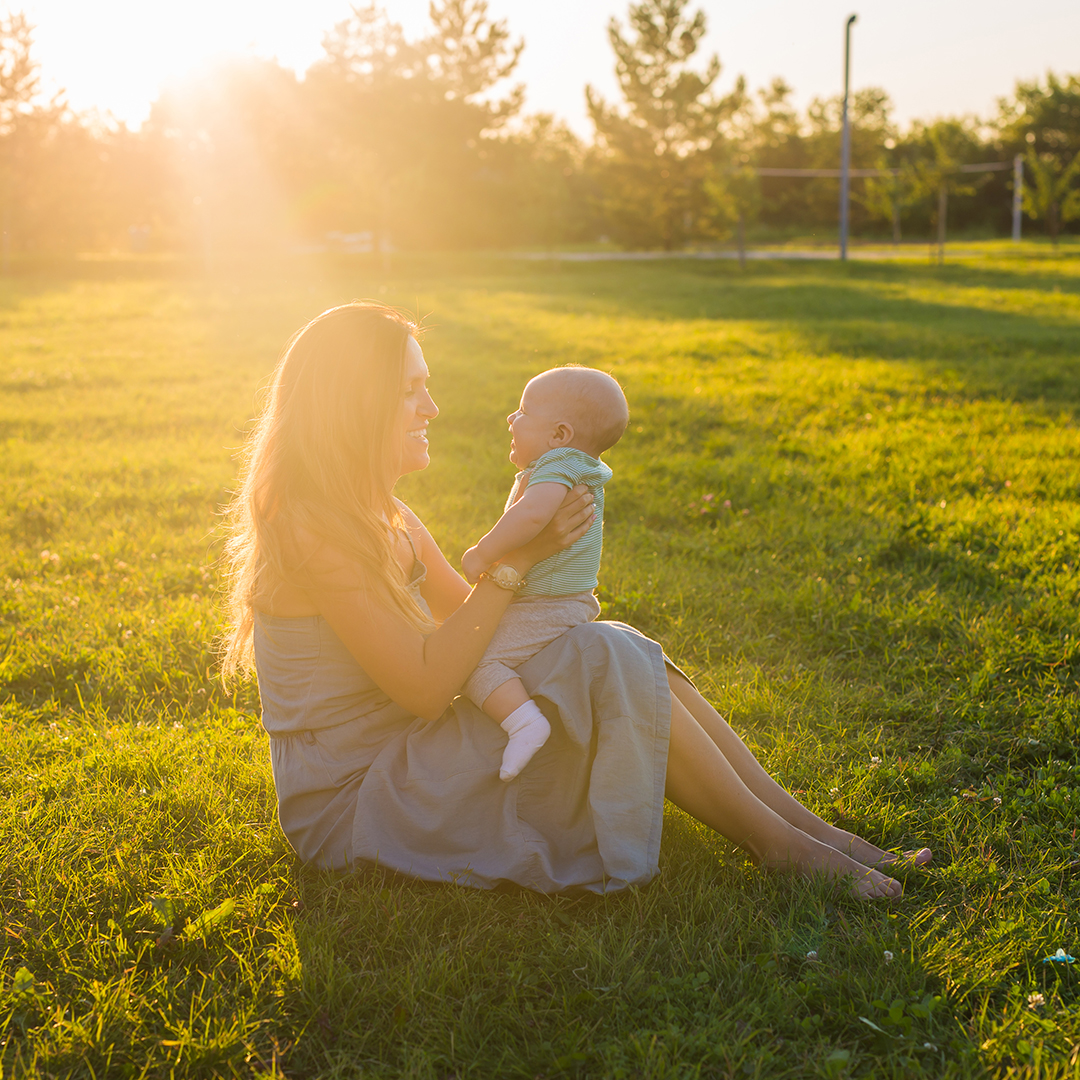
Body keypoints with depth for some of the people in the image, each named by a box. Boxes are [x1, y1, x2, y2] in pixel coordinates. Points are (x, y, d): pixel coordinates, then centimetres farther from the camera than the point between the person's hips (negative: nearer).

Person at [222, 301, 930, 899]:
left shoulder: (380, 516, 10)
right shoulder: (313, 531, -21)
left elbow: (467, 614, 12)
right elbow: (425, 687, -24)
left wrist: (539, 536, -5)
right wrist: (523, 556, -21)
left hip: (400, 757, 9)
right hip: (348, 807, -9)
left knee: (621, 651, -3)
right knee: (604, 665, -20)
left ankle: (803, 822, -3)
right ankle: (776, 843, -8)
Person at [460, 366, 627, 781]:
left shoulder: (558, 467, -21)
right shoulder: (579, 472, 12)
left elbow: (532, 514, -41)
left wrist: (483, 554, -31)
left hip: (546, 609, -11)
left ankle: (523, 721, -30)